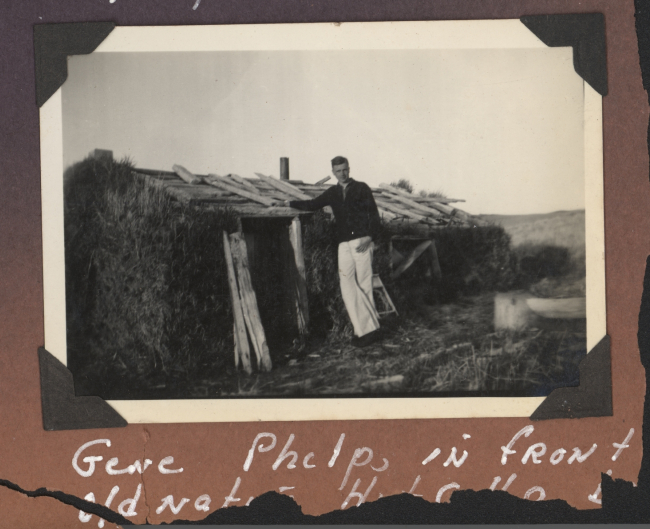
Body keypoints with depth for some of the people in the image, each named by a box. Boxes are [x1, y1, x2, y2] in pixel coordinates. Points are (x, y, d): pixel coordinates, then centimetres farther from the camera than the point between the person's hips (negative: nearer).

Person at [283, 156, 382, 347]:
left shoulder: (361, 189, 6)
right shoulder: (332, 193, 19)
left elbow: (373, 215, 1)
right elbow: (313, 205, 33)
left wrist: (369, 236, -11)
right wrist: (291, 203, 36)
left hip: (362, 241, -4)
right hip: (344, 244, 4)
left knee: (364, 285, -8)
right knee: (347, 285, -6)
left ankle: (367, 328, -5)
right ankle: (365, 329, -3)